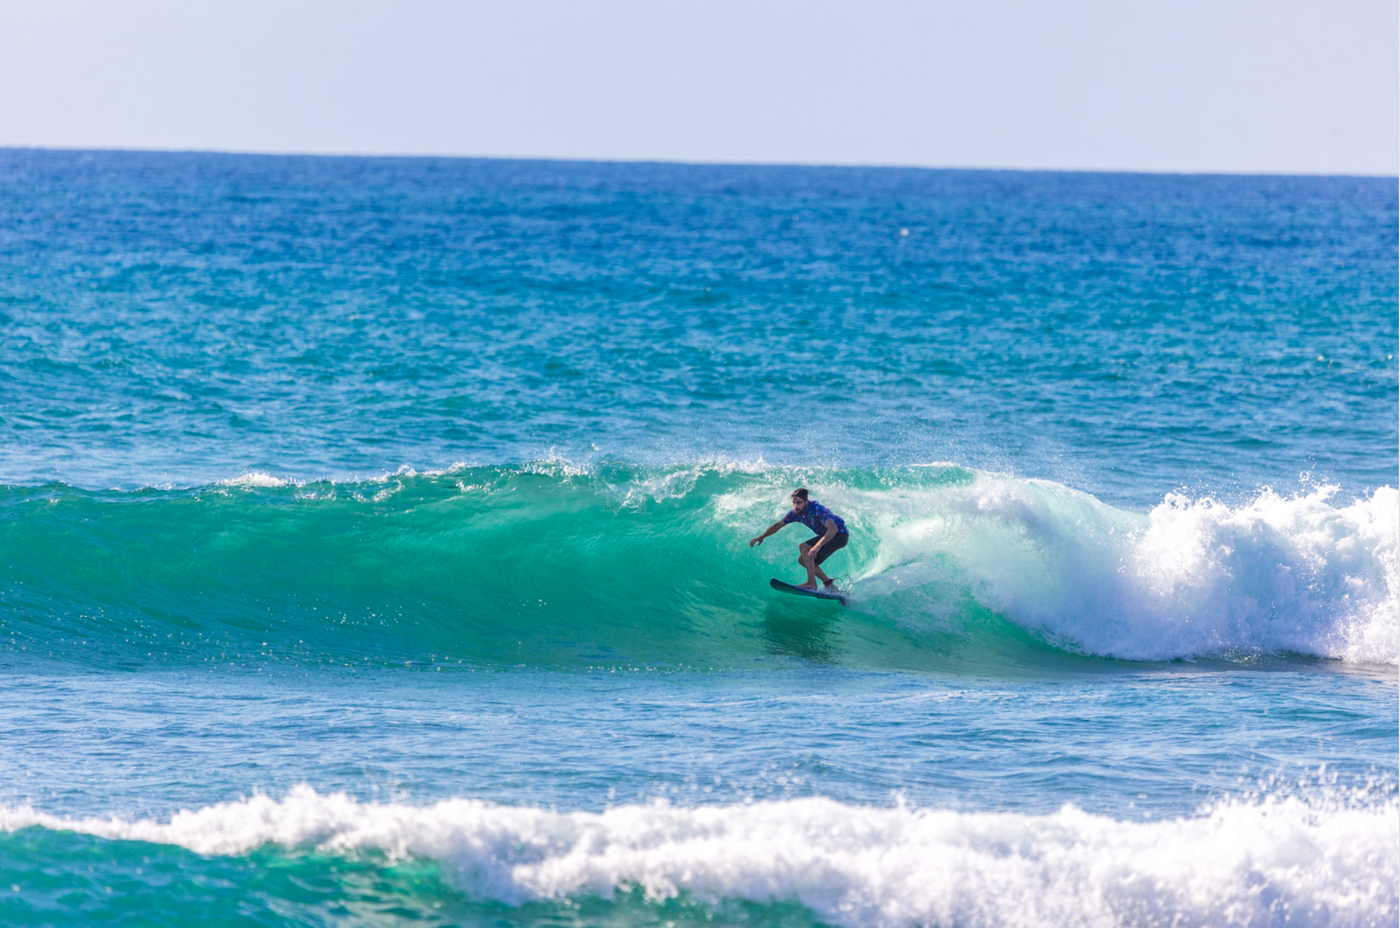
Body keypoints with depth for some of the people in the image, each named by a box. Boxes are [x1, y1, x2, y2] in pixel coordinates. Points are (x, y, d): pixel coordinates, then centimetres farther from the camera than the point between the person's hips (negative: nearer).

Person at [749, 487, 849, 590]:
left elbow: (833, 529, -40)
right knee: (803, 560, 5)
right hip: (826, 535, 9)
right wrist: (761, 537, -4)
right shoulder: (796, 513, -5)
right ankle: (829, 584, 8)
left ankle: (811, 584, -26)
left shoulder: (817, 509, -29)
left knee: (804, 547, -23)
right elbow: (778, 525, 8)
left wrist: (817, 546, -48)